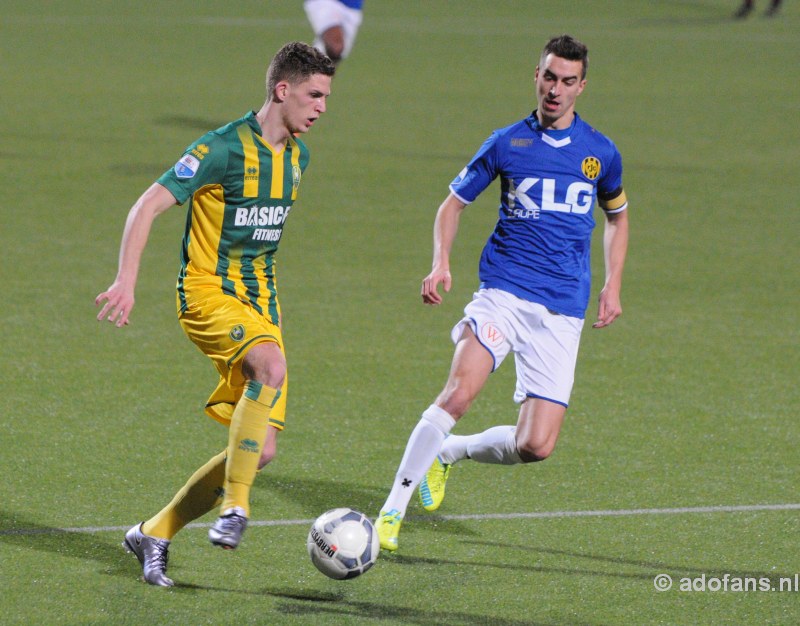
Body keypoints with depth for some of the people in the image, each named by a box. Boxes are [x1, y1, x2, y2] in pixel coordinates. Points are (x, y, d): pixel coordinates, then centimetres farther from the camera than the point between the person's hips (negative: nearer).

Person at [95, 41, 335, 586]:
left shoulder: (297, 154, 10)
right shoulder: (224, 148, -14)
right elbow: (148, 207, -15)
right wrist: (127, 282, -25)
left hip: (259, 299, 8)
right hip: (208, 294, -7)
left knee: (259, 450, 0)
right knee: (273, 367, -37)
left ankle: (155, 534, 14)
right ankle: (235, 507, -28)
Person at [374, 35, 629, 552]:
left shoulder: (601, 153, 7)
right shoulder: (506, 143, 2)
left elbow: (617, 215, 25)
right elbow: (454, 202, 13)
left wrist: (613, 286, 13)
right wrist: (441, 264, -4)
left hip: (563, 312, 2)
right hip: (504, 291, -2)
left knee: (537, 446, -8)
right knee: (458, 394, -26)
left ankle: (450, 451, 22)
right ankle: (393, 510, -16)